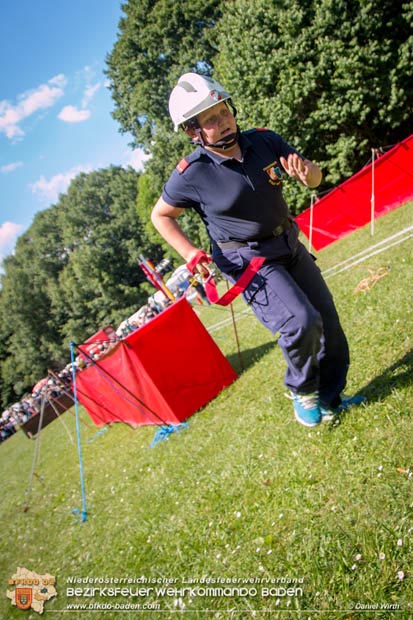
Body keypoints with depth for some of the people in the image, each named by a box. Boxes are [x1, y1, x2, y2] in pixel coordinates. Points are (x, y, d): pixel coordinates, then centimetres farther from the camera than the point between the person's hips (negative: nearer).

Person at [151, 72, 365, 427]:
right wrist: (192, 254, -16)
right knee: (301, 323, -24)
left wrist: (306, 170, -21)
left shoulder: (265, 141, -5)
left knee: (328, 324, 8)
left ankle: (331, 399, 31)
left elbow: (315, 178, 4)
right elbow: (160, 215, -1)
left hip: (291, 247, 6)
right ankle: (302, 391, 8)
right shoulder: (190, 175, -16)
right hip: (248, 262, -5)